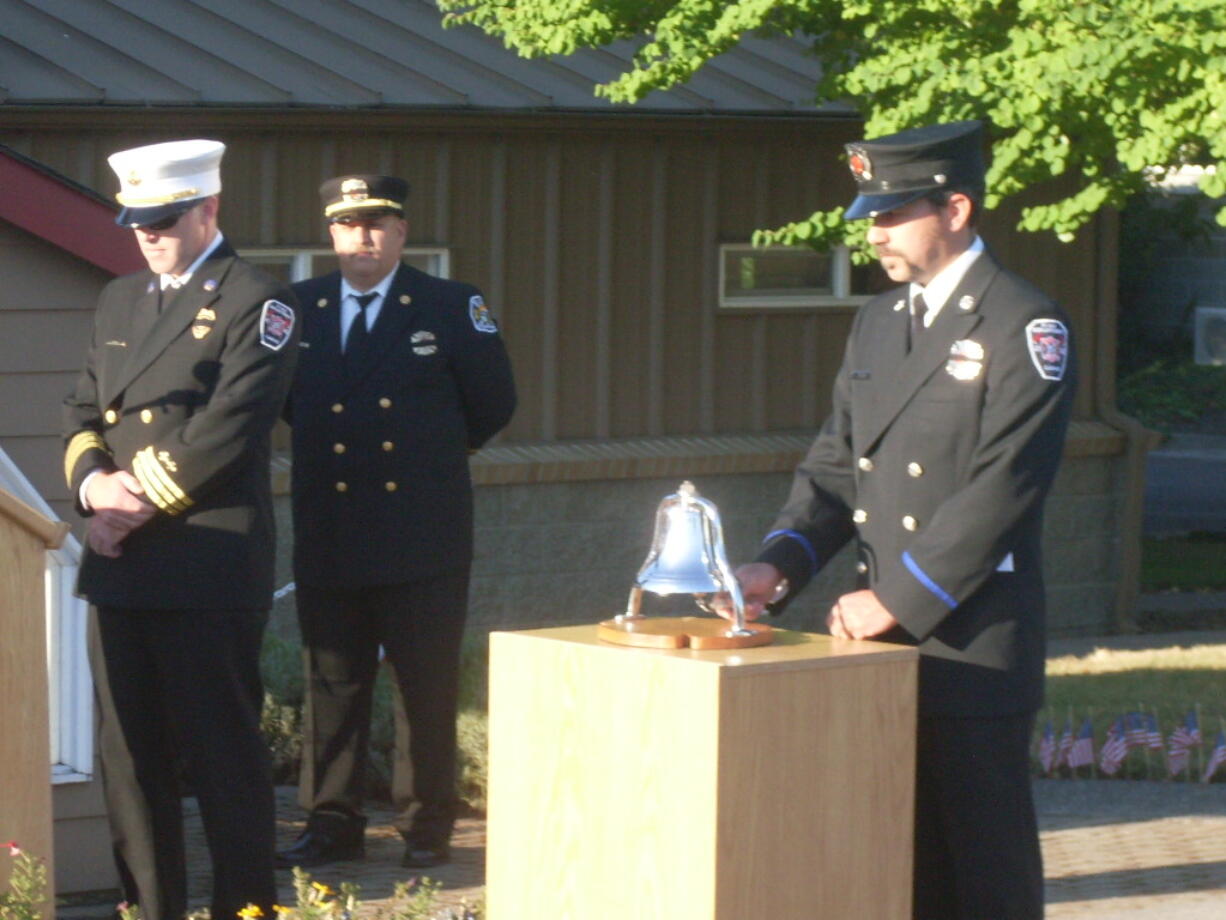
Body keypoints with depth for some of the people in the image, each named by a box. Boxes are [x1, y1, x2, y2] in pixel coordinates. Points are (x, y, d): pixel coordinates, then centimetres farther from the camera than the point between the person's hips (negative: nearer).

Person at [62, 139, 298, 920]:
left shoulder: (257, 301, -4)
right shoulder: (120, 299, 19)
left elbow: (229, 429, -13)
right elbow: (83, 408, 17)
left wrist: (146, 504, -13)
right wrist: (93, 481, -3)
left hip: (208, 563, -7)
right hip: (121, 564, 7)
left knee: (223, 752, -2)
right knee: (130, 751, 8)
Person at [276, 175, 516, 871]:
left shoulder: (452, 308, 0)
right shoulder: (301, 309, 7)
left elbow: (493, 403, 6)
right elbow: (289, 401, 20)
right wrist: (329, 447, 12)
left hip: (422, 537, -3)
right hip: (329, 541, 3)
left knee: (429, 687, 2)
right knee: (333, 683, 7)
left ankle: (428, 828, 10)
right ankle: (333, 825, 13)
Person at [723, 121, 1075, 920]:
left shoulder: (1025, 329, -9)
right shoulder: (878, 323, 16)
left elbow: (1002, 490, -16)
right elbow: (836, 463, 16)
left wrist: (899, 601, -17)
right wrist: (781, 564, -2)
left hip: (975, 649, -7)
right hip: (883, 644, 7)